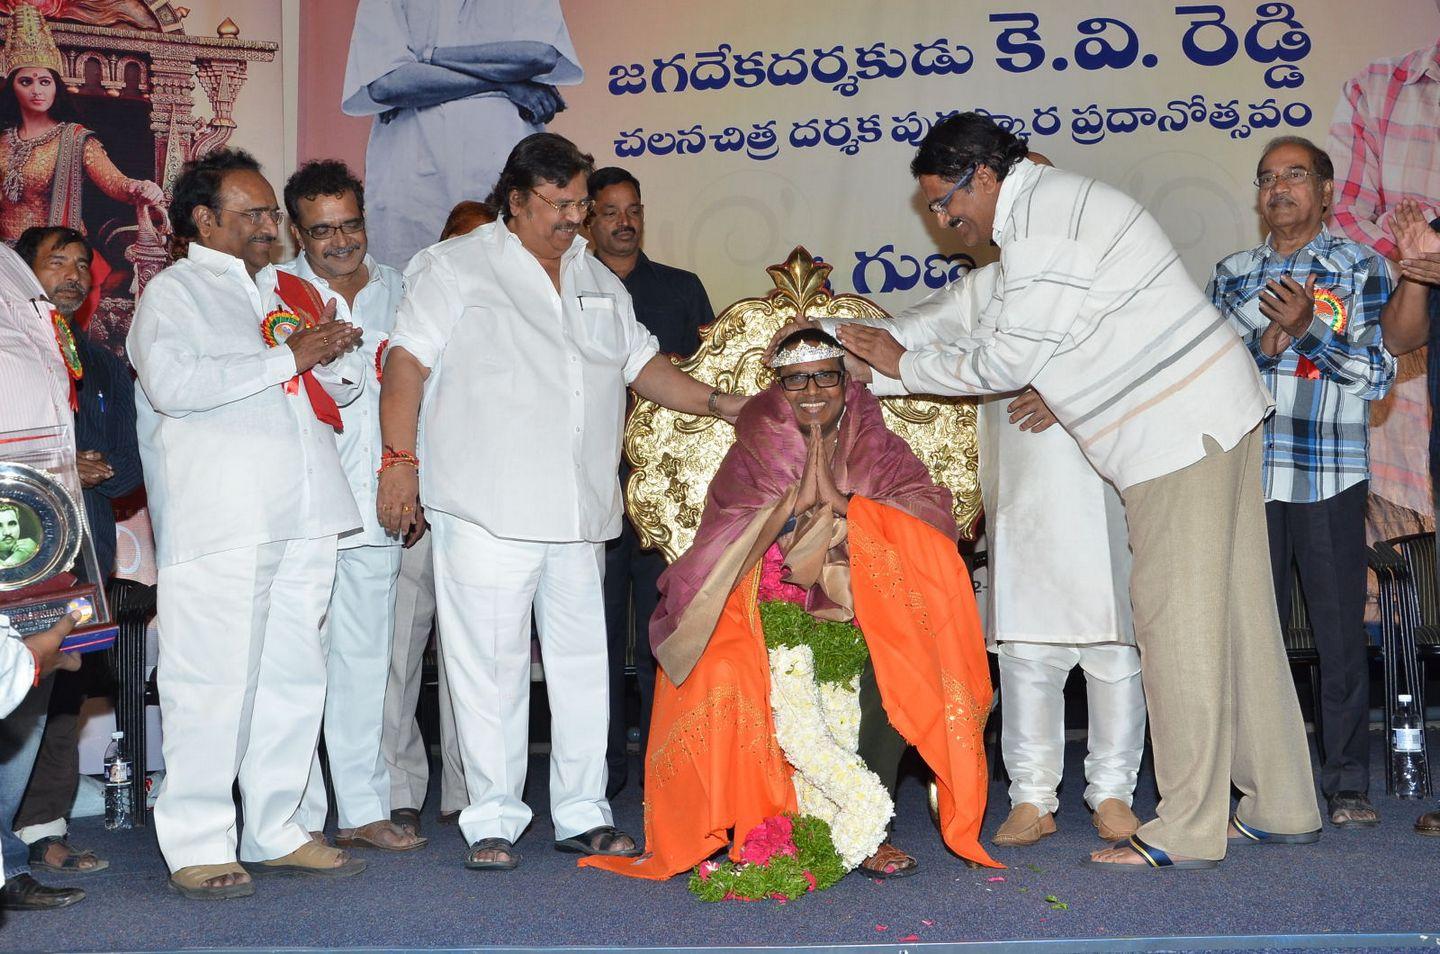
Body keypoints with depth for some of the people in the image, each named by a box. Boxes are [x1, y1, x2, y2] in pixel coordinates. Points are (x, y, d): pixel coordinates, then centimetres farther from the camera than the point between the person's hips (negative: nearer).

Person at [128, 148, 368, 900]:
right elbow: (172, 383, -16)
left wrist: (333, 356, 2)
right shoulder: (173, 291, 2)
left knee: (293, 676, 8)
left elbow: (343, 387, 27)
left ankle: (275, 831, 17)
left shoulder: (282, 292, 22)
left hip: (302, 514, 7)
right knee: (212, 682, -7)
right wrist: (288, 357, -13)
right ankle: (197, 846, -1)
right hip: (217, 520, -7)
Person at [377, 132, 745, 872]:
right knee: (490, 664, -3)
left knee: (582, 663, 6)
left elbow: (641, 364, 22)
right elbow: (408, 361, -3)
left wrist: (718, 403, 9)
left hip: (579, 509, 5)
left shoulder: (598, 282, 20)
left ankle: (582, 814, 16)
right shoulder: (455, 268, 2)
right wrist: (400, 460, -10)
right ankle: (493, 819, 6)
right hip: (486, 509, -5)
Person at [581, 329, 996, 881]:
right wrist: (798, 497, -18)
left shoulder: (879, 451, 7)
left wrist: (839, 500, -20)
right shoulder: (752, 455, 6)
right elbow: (724, 553, -8)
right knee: (721, 677, -31)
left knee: (894, 672, -32)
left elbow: (936, 519, -11)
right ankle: (757, 829, -12)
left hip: (860, 616, 0)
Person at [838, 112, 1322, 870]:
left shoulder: (1041, 231, -16)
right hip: (1211, 410, 10)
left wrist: (903, 366, -2)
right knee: (1233, 612, 11)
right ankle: (1280, 807, 18)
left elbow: (1006, 363, -12)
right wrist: (1058, 396, 12)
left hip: (1177, 429, -10)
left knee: (1175, 619, -7)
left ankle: (1187, 831, -3)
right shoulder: (1055, 199, 17)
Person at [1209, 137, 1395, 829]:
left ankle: (1347, 785, 6)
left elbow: (1377, 375, -1)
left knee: (1340, 631, -2)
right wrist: (1267, 343, -9)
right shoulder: (1232, 275, 15)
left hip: (1330, 478, -2)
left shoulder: (1359, 267, 6)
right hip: (1247, 476, 3)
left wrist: (1309, 327, -13)